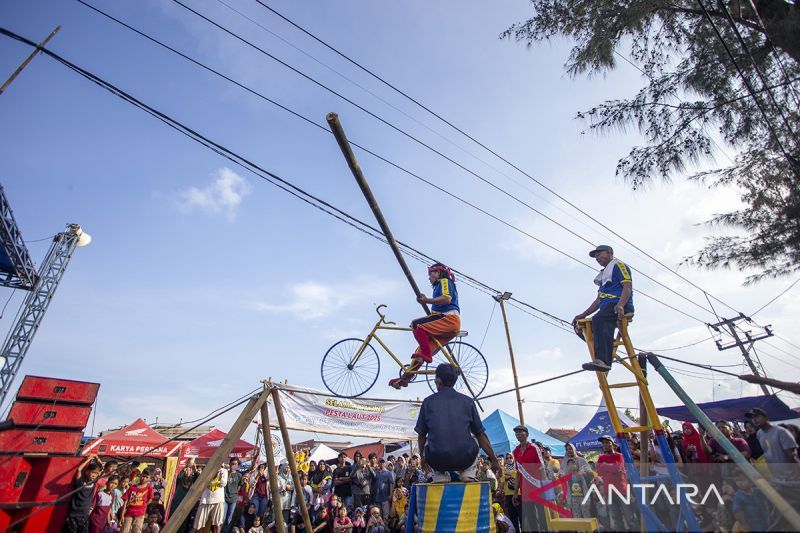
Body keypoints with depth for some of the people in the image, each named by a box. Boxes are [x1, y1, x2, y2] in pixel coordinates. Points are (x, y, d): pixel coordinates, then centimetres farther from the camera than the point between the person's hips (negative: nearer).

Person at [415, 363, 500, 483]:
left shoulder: (428, 401, 6)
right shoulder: (467, 401, 8)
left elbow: (421, 436, 14)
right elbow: (481, 435, 14)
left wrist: (423, 457, 33)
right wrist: (494, 460, 28)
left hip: (437, 461, 0)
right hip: (464, 460, 1)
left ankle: (440, 476, 15)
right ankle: (468, 474, 13)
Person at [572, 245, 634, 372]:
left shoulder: (618, 265, 10)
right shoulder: (604, 275, 34)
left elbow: (627, 286, -7)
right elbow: (598, 300, 30)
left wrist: (620, 305, -25)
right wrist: (583, 315, 20)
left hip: (619, 307, -8)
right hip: (607, 309, 8)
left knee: (598, 320, -34)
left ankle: (602, 360, -47)